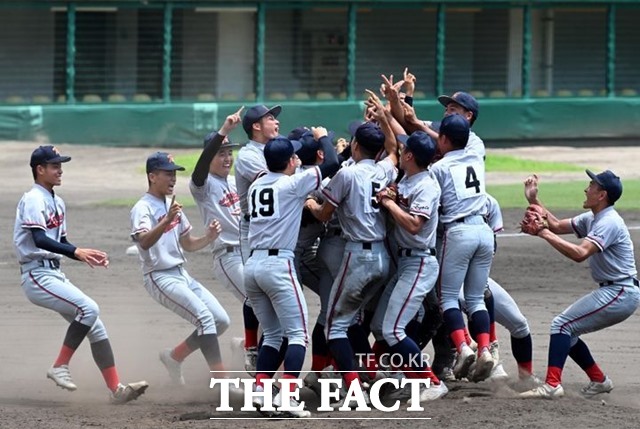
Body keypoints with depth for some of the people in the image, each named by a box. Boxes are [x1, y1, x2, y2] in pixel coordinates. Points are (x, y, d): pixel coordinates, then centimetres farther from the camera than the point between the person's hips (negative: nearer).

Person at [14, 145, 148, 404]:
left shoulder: (57, 203, 18)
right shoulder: (33, 200, -11)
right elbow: (39, 239, -24)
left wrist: (88, 257, 6)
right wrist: (77, 252, -32)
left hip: (55, 275, 9)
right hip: (37, 275, -9)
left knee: (96, 327, 3)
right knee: (89, 308, -23)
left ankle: (116, 389, 2)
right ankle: (60, 367, -15)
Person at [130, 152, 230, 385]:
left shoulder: (173, 206, 14)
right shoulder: (143, 208, -12)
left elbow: (187, 244, 21)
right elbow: (145, 242, -31)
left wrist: (208, 238, 1)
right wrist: (166, 221, -47)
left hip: (182, 276, 9)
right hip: (160, 277, -9)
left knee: (221, 320, 3)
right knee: (205, 318, -22)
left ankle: (174, 356, 17)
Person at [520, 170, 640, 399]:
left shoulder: (609, 223, -19)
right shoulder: (592, 219, 13)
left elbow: (579, 253, -30)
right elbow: (558, 226, 17)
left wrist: (545, 234, -27)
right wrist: (533, 200, 10)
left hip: (621, 293, -10)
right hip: (611, 292, 10)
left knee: (562, 324, -15)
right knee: (568, 331, 13)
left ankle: (552, 384, -23)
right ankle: (599, 380, 21)